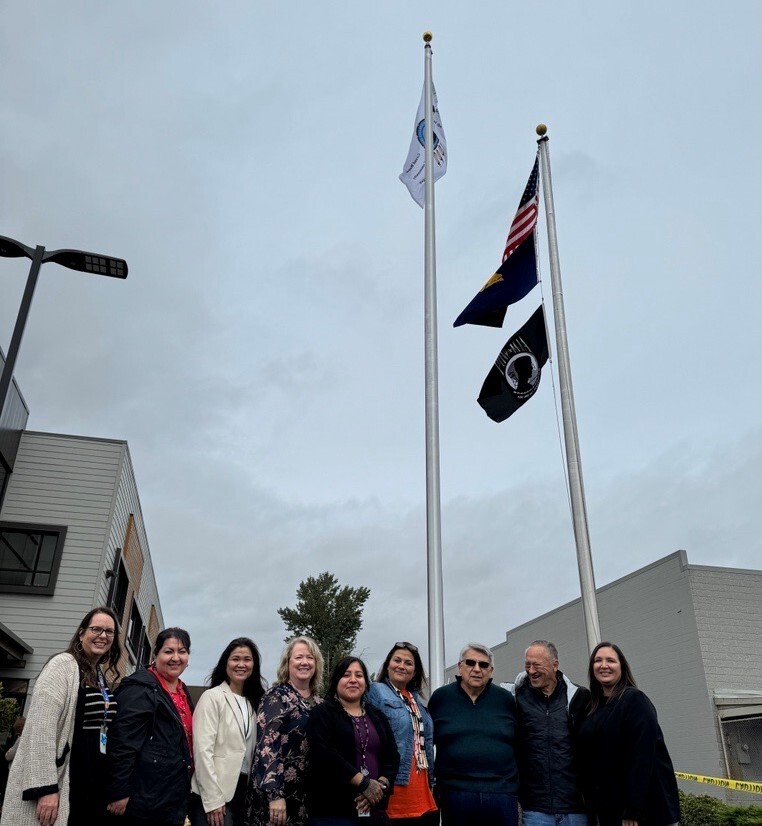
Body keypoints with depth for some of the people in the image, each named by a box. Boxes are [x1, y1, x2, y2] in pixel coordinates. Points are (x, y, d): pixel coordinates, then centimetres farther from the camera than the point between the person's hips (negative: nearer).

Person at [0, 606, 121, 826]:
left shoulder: (105, 677, 13)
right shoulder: (64, 665, -10)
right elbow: (41, 727, -18)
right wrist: (46, 787, -23)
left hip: (95, 784, 8)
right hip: (63, 781, -8)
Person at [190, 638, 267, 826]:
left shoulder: (253, 702, 12)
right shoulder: (212, 697, -9)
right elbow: (203, 750, -15)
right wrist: (213, 800, -18)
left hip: (243, 789, 6)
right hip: (214, 793, -6)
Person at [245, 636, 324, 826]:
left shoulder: (318, 701, 10)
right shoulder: (276, 697, -10)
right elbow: (266, 746, -17)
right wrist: (274, 794, -23)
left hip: (309, 794, 6)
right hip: (279, 790, -6)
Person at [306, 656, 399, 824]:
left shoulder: (377, 717, 15)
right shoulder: (323, 714, -2)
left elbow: (393, 757, 9)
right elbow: (325, 755, -16)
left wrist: (380, 785, -10)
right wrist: (365, 783, -17)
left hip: (374, 809, 5)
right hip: (332, 810, -5)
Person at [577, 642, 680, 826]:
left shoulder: (634, 699, -10)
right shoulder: (593, 709, 11)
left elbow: (642, 757, -19)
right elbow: (588, 760, 11)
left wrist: (633, 811, -23)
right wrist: (594, 810, 6)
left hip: (646, 809, -6)